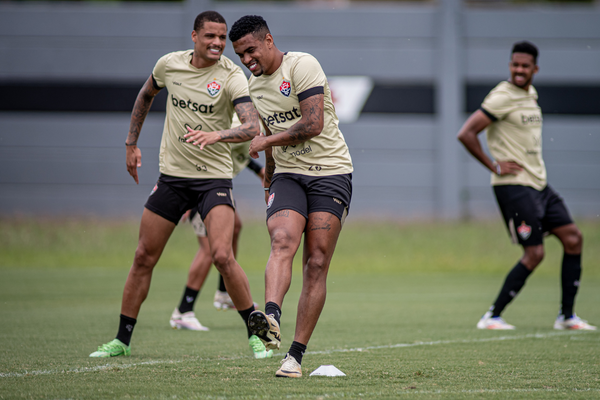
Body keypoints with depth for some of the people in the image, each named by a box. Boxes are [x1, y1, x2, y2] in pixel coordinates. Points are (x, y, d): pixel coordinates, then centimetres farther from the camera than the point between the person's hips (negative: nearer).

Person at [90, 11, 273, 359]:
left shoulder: (232, 76, -13)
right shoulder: (170, 64, -1)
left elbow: (252, 127, -26)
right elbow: (146, 95, 21)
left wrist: (214, 135, -43)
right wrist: (131, 143, 21)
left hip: (214, 177, -4)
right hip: (172, 174, 4)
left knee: (222, 256, -19)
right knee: (144, 258, 5)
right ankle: (122, 340, 16)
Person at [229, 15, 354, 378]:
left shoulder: (302, 66, -9)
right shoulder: (254, 86, 14)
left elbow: (313, 124, -18)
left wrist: (265, 141, -9)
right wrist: (269, 178, 30)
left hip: (330, 173, -4)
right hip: (287, 175, 4)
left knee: (317, 263, -7)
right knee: (283, 240, -24)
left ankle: (296, 355, -5)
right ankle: (272, 317, -48)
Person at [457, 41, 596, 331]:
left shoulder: (531, 94, 13)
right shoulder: (503, 97, -14)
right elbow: (466, 134, -20)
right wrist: (494, 166, -16)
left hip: (539, 184, 9)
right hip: (514, 186, -9)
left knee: (573, 239, 4)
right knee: (534, 253, -11)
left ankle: (567, 316, 11)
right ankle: (492, 317, -2)